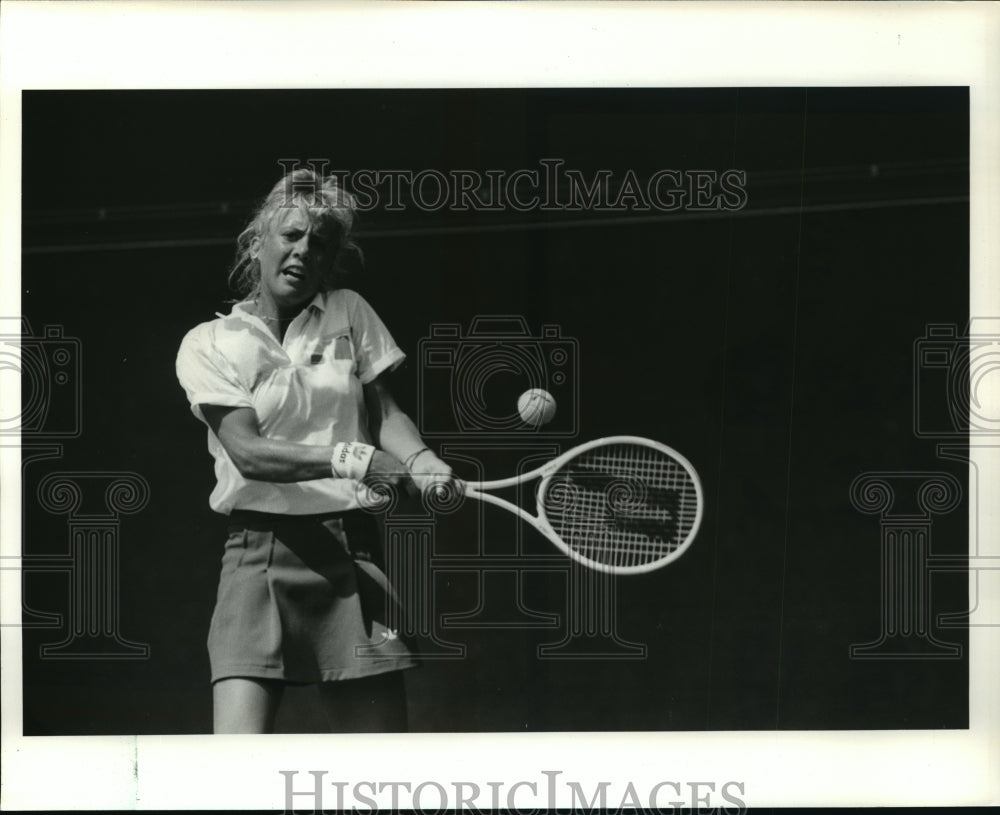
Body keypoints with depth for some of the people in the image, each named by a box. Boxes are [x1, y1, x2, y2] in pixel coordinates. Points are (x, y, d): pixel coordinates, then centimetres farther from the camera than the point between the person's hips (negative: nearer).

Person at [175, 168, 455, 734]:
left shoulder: (349, 314, 12)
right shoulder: (208, 344, 3)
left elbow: (386, 413, 10)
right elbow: (247, 451, -10)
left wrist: (419, 459, -13)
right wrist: (350, 459, -24)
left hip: (352, 550, 3)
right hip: (261, 553, -3)